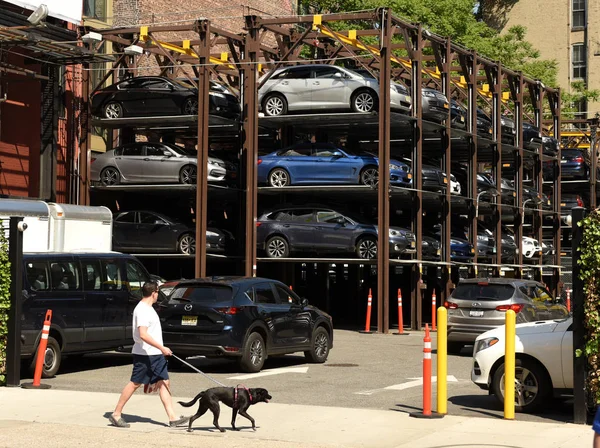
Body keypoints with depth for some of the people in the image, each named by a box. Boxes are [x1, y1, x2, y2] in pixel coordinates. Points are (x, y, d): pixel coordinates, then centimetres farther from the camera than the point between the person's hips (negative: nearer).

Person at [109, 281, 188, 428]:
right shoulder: (142, 310, -18)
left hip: (156, 355, 10)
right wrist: (161, 348, -27)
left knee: (164, 383, 5)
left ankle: (173, 418, 4)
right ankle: (116, 415, 6)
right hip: (144, 354, -10)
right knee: (135, 384, -3)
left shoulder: (148, 308, 15)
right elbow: (143, 335, -27)